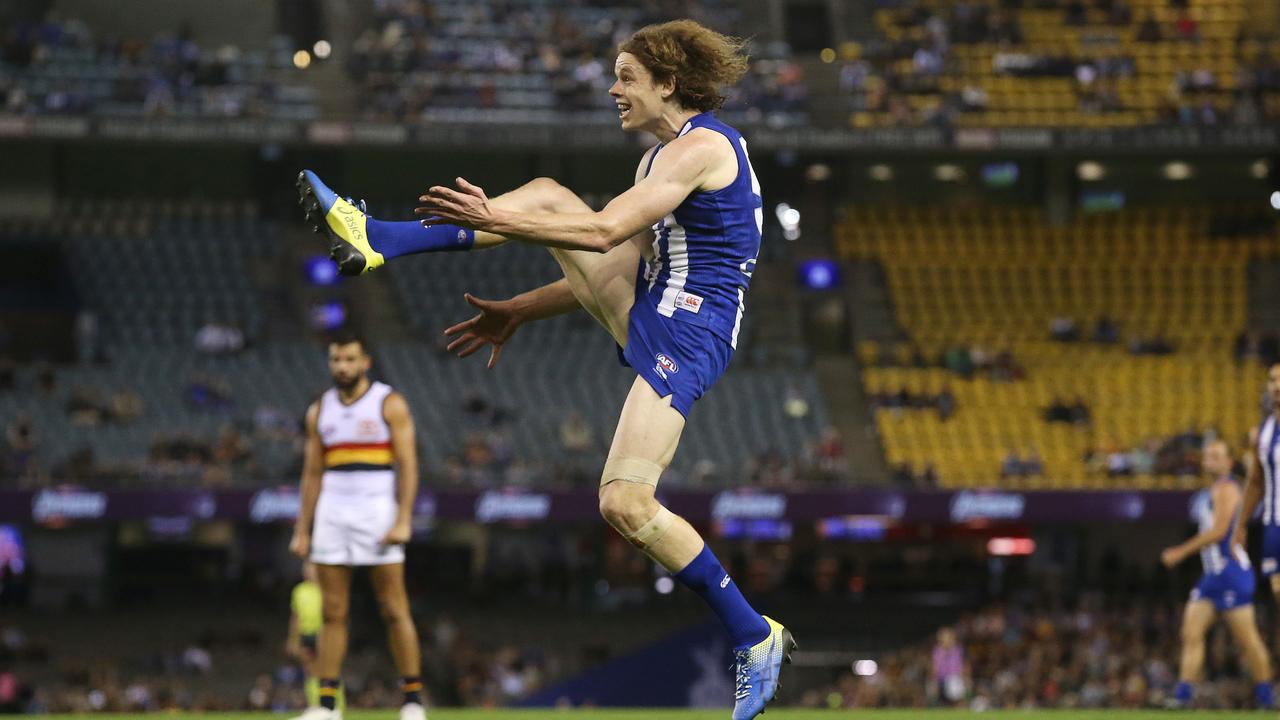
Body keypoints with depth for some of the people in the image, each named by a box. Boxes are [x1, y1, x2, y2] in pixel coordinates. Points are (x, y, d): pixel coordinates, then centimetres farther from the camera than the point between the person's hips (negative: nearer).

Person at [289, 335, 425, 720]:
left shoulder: (390, 404, 0)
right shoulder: (320, 411, 13)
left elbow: (407, 466, -5)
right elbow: (313, 474, 15)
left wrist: (402, 520, -15)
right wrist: (302, 529, 9)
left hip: (377, 512, -4)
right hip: (332, 512, 4)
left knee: (394, 609, -4)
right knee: (332, 613, 0)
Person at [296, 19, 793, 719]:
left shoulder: (700, 147, -12)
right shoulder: (660, 159, 19)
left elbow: (606, 231, -19)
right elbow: (621, 266, 24)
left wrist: (496, 221, -19)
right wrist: (519, 311, 22)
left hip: (686, 333, -10)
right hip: (647, 312, 10)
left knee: (625, 504, -21)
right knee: (547, 194, 8)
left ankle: (755, 638, -10)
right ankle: (373, 239, 8)